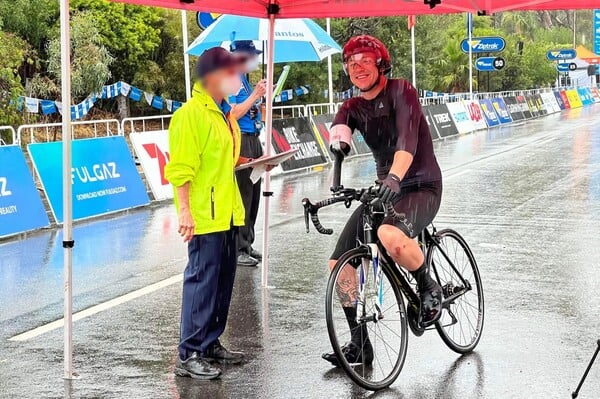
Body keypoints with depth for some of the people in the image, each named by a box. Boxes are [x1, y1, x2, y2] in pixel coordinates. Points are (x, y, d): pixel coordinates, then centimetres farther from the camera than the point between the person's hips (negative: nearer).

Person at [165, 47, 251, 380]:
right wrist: (185, 211, -22)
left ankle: (210, 344, 25)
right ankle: (189, 355, -1)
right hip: (204, 215, -9)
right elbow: (180, 169, -18)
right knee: (201, 281, -7)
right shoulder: (191, 114, -14)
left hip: (226, 214, 9)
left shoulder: (223, 113, 15)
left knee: (223, 281, 14)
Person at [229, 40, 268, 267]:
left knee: (253, 196, 12)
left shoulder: (245, 81, 16)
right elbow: (232, 114, -19)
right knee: (242, 196, -8)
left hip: (253, 141, 10)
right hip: (240, 142, -10)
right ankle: (238, 250, -4)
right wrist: (255, 96, -17)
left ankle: (246, 244, 21)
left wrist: (261, 96, 9)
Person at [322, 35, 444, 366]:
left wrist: (395, 177, -45)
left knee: (390, 235, -39)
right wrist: (339, 138, -40)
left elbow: (408, 136, -27)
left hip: (421, 187, -7)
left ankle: (429, 288, -10)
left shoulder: (400, 91, -10)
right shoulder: (352, 109, 8)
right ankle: (359, 344, 9)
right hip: (384, 190, 7)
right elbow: (338, 133, -14)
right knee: (339, 261, -3)